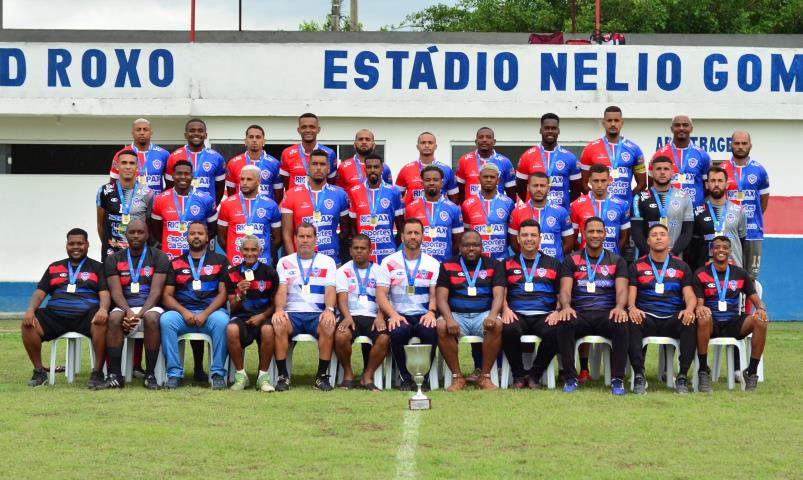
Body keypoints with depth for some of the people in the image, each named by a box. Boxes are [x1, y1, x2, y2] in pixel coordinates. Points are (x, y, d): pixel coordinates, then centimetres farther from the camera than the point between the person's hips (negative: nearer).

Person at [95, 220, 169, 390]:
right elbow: (116, 292, 0)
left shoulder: (158, 257, 6)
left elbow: (155, 292, -5)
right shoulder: (114, 260, 13)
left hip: (149, 307, -1)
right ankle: (114, 375, -32)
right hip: (125, 307, 2)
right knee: (114, 318, -33)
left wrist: (140, 314, -21)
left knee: (152, 318, -37)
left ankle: (150, 375, -30)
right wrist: (128, 312, -20)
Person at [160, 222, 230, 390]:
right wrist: (184, 312, -10)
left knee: (221, 321, -36)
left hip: (211, 311, -1)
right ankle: (174, 374, -25)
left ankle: (218, 373, -26)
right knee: (166, 320, -31)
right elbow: (167, 296, 10)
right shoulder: (176, 264, 18)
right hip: (183, 312, 2)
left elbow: (223, 292, 4)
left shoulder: (219, 261, 13)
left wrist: (205, 314, -11)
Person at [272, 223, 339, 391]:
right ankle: (283, 376, -24)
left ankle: (322, 376, -23)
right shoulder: (285, 262, 15)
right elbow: (281, 289, 2)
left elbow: (330, 289, 1)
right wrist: (279, 309, -20)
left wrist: (329, 309, -20)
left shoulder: (327, 262, 14)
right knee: (278, 324, -34)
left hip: (318, 314, 0)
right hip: (292, 314, 0)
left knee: (329, 326, -35)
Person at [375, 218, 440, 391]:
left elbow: (435, 294, 3)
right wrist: (393, 315, -18)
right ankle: (404, 376, -14)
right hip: (399, 315, 0)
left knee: (430, 331, -34)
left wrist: (431, 312, -19)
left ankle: (424, 376, -14)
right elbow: (381, 294, 0)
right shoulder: (389, 263, 8)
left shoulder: (433, 264, 11)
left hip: (424, 316, 0)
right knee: (398, 331, -35)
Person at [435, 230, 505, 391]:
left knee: (496, 325, -34)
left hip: (483, 314, 0)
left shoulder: (493, 265, 11)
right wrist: (449, 319, -20)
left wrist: (492, 315, -23)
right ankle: (457, 377, -22)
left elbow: (498, 295, -1)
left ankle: (485, 377, -24)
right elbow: (441, 297, 0)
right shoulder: (448, 266, 10)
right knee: (441, 327, -33)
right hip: (456, 314, 0)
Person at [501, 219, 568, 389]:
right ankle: (518, 374, -13)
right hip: (517, 315, 0)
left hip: (544, 316, 0)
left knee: (554, 332, -34)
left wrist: (557, 311, -6)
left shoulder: (553, 264, 19)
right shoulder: (509, 264, 19)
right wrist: (506, 309, -9)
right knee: (509, 329, -35)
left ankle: (535, 375, -12)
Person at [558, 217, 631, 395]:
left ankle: (617, 379, -26)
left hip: (607, 313, 0)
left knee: (622, 326, -35)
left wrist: (620, 307, -22)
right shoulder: (572, 260, 14)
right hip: (579, 314, 0)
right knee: (564, 324, -35)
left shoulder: (617, 261, 15)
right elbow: (565, 289, 2)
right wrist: (566, 306, -22)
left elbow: (622, 289, 2)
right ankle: (570, 378, -26)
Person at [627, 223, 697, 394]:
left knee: (691, 323, -34)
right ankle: (639, 375, -34)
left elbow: (689, 295, 10)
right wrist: (632, 307, -18)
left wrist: (689, 309, -15)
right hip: (646, 318, -1)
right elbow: (631, 294, 7)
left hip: (673, 318, 1)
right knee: (631, 322, -37)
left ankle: (682, 376, -27)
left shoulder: (681, 266, 18)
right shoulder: (637, 266, 16)